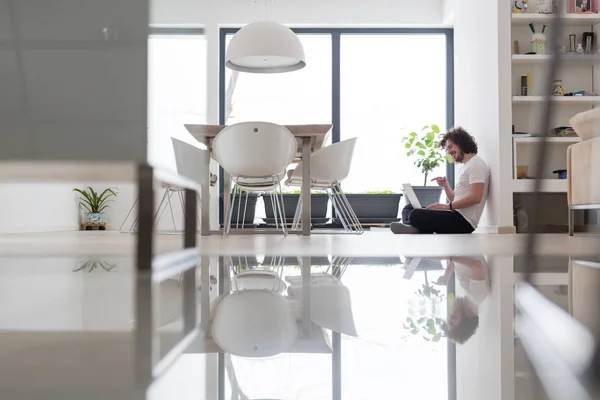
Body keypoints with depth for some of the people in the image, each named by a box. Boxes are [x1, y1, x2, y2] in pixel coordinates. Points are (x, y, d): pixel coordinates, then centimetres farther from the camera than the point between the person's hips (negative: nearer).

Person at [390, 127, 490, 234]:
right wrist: (445, 185, 6)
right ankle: (413, 228, -18)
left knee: (415, 216, -30)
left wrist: (447, 206, -17)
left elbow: (475, 198, -20)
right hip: (457, 215, 11)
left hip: (463, 221, -11)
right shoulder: (466, 166, 26)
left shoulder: (476, 164, -7)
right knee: (409, 208, 9)